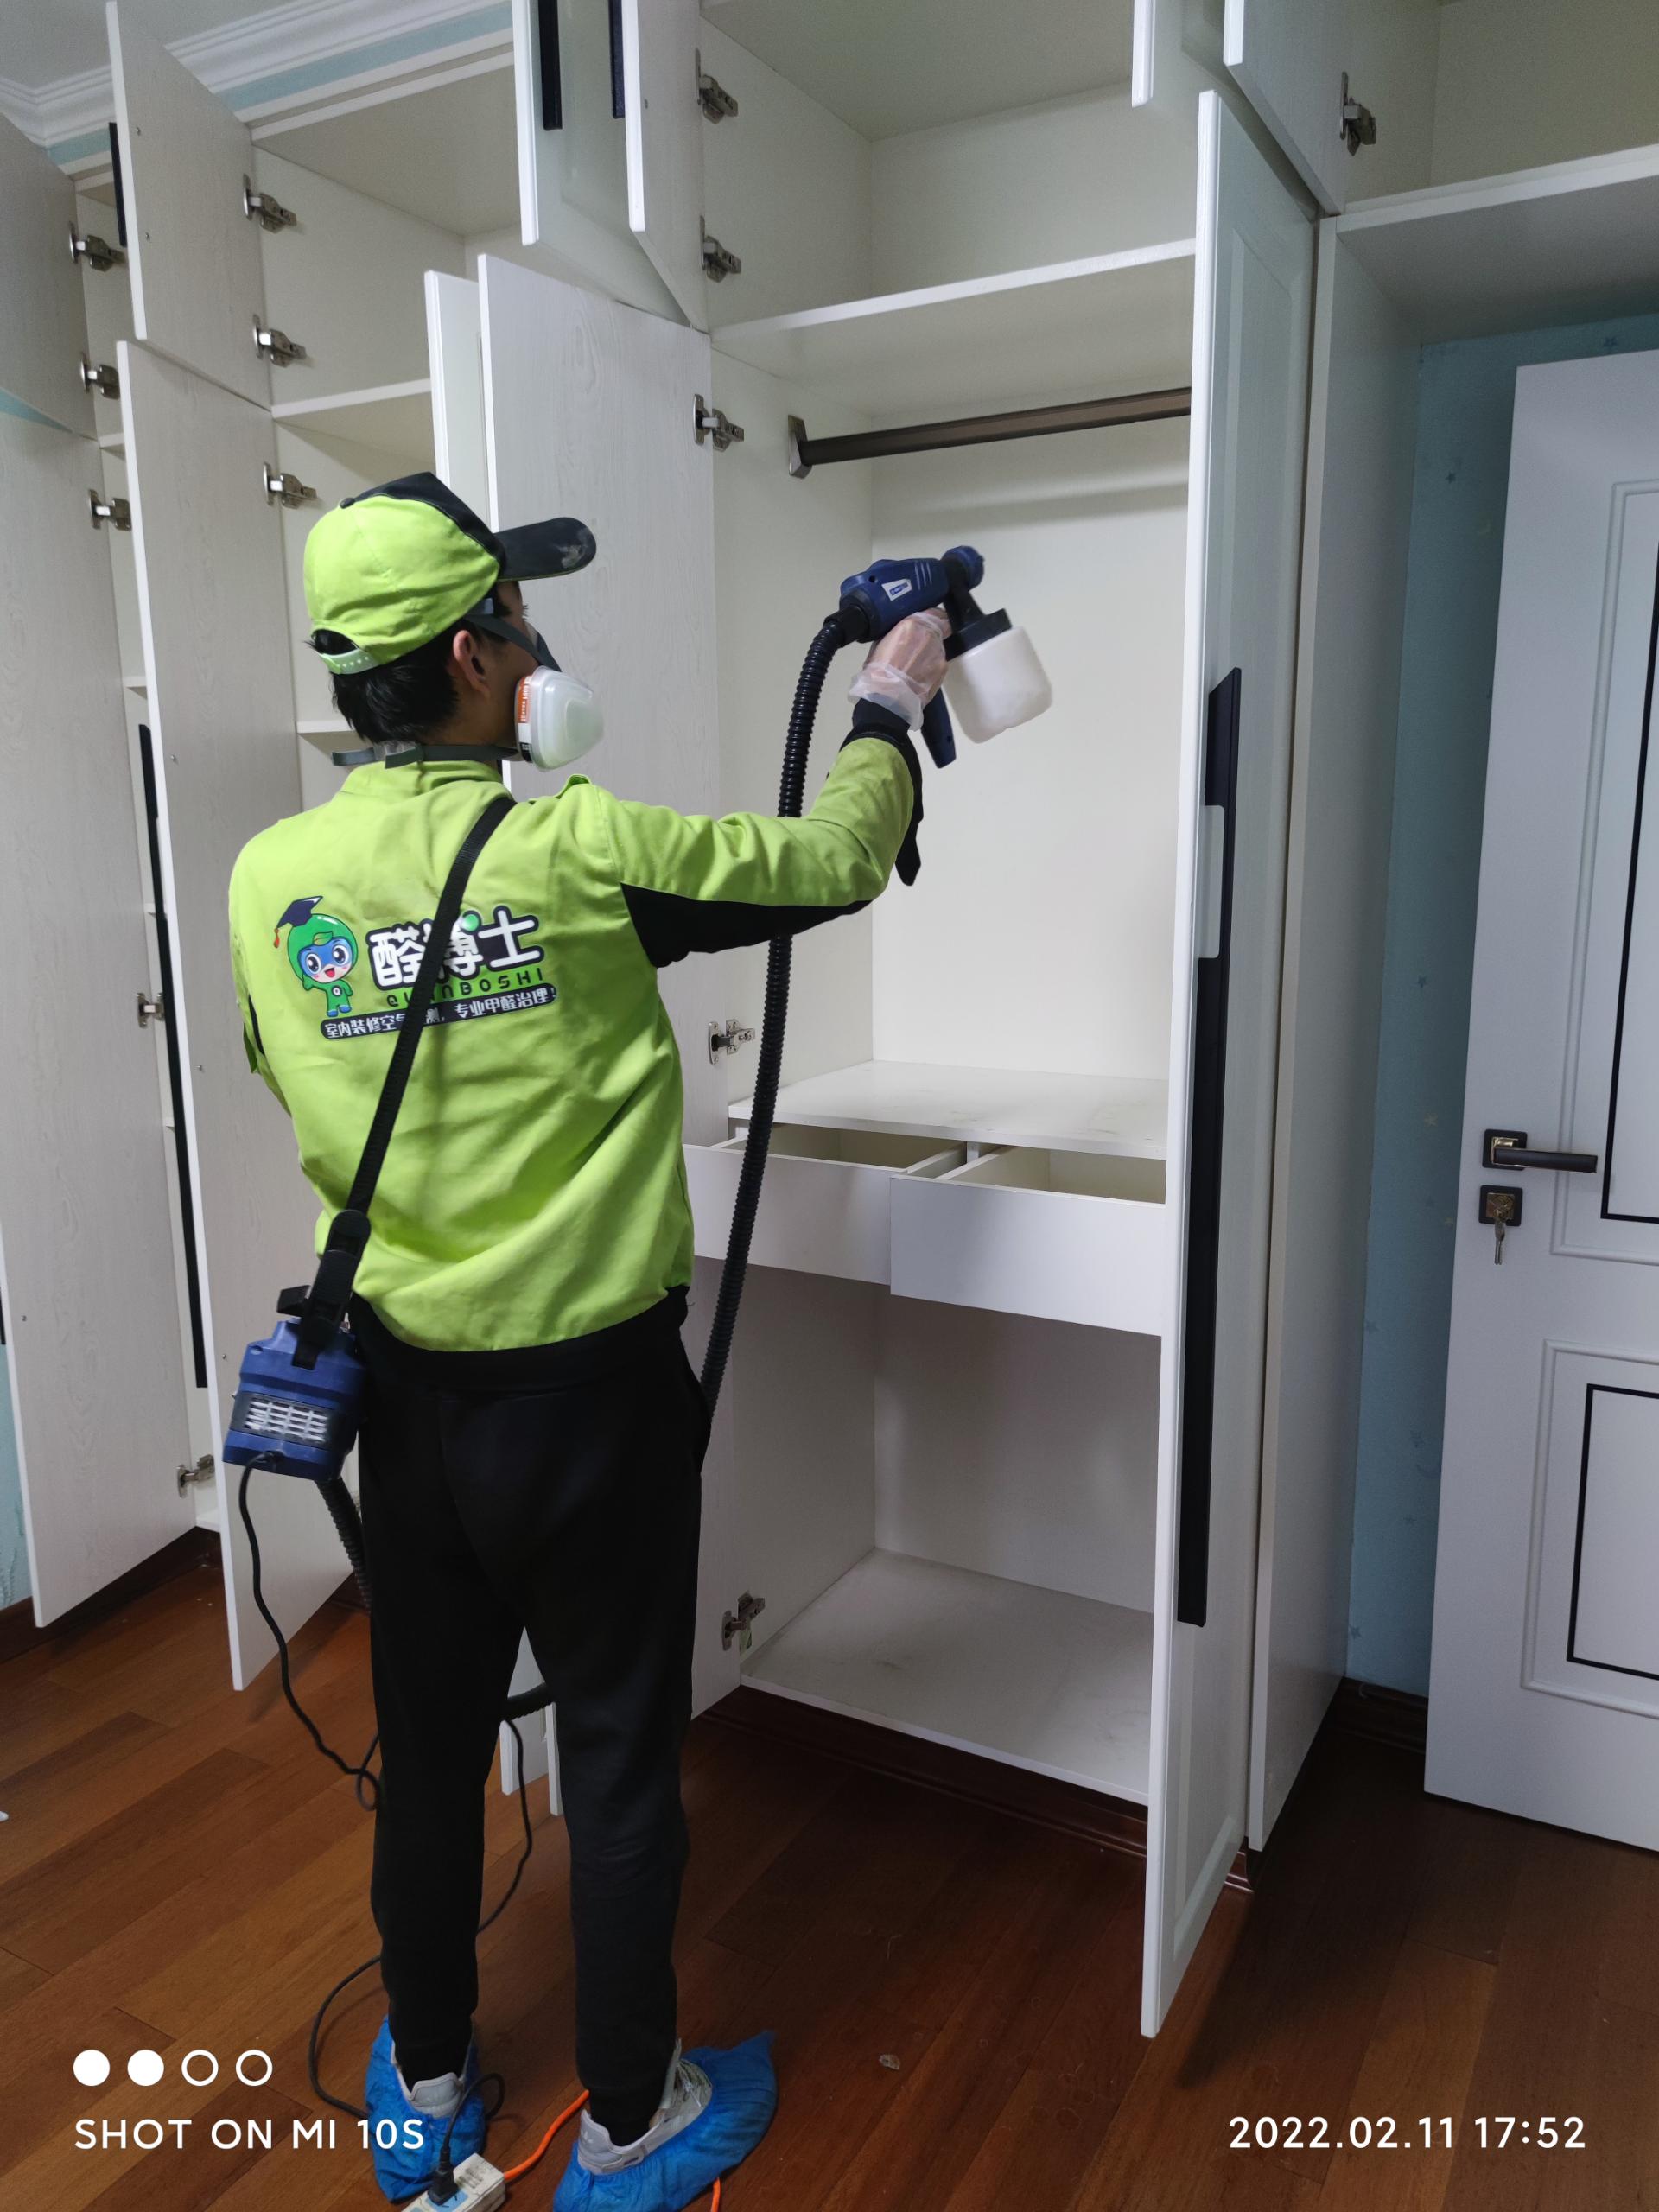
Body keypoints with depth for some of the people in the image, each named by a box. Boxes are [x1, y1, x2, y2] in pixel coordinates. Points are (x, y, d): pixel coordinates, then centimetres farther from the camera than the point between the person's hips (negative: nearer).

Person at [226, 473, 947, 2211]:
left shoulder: (269, 879, -6)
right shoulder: (579, 852, -19)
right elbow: (834, 864, -6)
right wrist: (890, 707, 11)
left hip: (408, 1394, 5)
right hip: (592, 1392, -4)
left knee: (429, 1745, 22)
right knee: (621, 1762, 14)